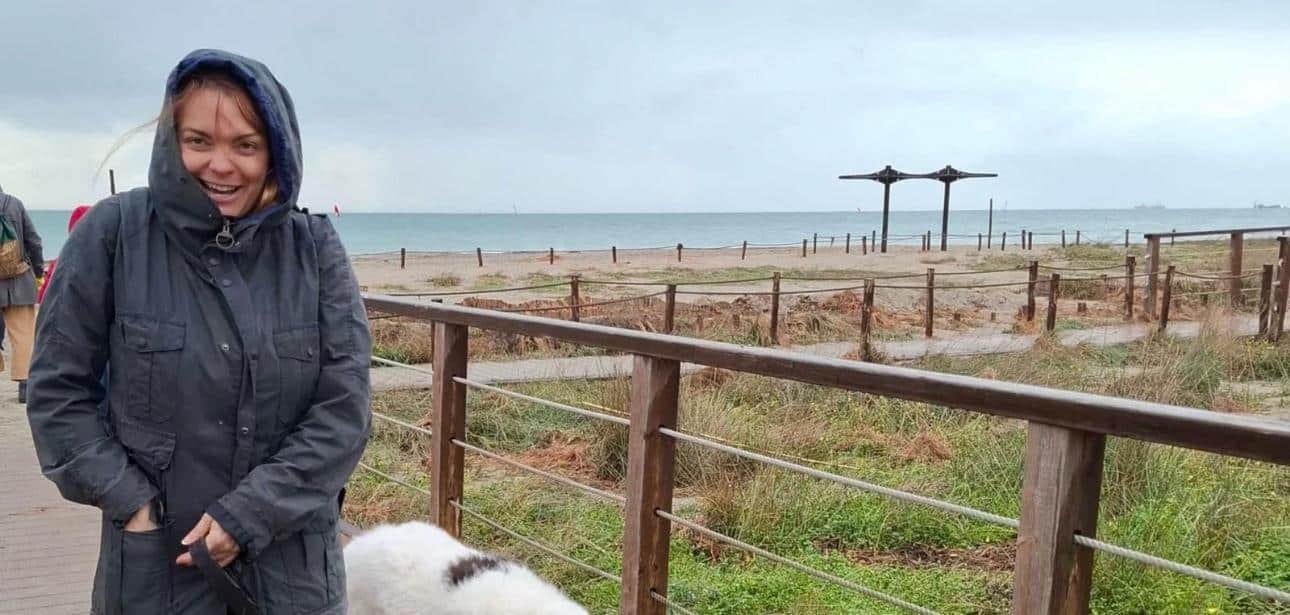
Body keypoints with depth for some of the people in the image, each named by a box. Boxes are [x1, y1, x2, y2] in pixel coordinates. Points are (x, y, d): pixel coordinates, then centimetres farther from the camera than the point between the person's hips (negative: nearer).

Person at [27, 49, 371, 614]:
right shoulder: (113, 232, -6)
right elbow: (57, 388, -2)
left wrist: (250, 514, -14)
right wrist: (127, 500, -10)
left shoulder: (314, 248, -5)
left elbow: (345, 406, -8)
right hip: (154, 562, 0)